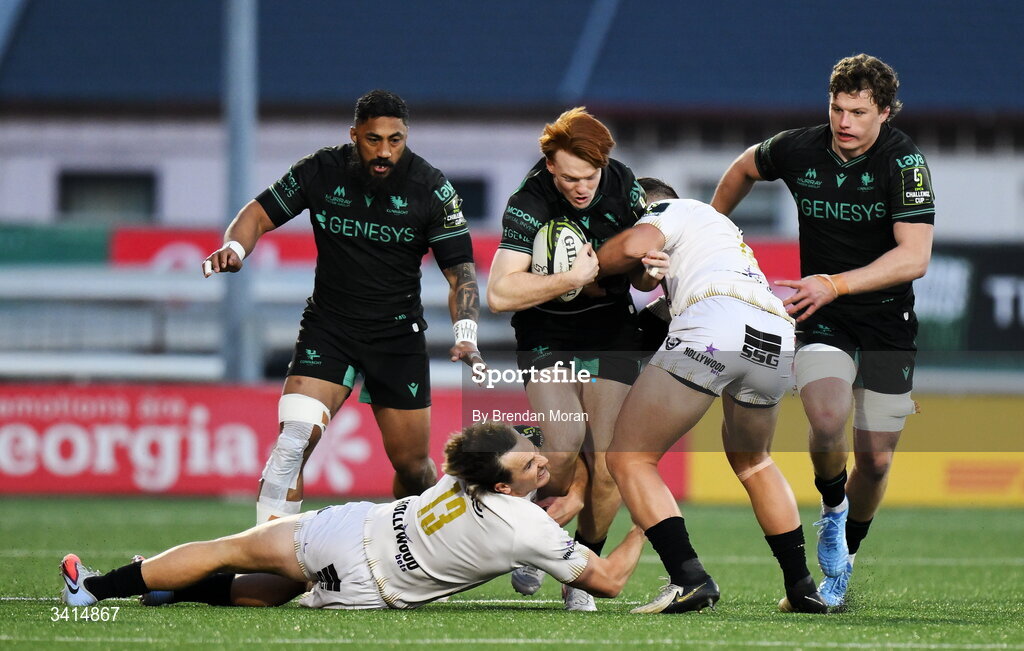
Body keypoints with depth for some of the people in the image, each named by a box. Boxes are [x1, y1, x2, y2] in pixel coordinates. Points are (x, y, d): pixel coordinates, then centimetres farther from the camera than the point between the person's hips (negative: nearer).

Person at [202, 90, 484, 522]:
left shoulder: (430, 189, -9)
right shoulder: (322, 172, -7)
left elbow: (459, 270, -7)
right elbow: (260, 213, 2)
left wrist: (465, 336, -22)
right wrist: (234, 248, -20)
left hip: (399, 336, 0)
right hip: (328, 327, 0)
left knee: (412, 465, 5)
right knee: (295, 437, -20)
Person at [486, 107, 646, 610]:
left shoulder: (624, 186, -8)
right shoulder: (528, 205, -22)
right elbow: (499, 293, -29)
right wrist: (573, 277, -34)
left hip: (611, 328, 3)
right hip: (546, 332, -3)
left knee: (607, 466, -8)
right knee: (565, 443, -22)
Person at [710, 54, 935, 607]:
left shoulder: (903, 162, -18)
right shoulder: (798, 150, -8)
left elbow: (914, 257, -25)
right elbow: (745, 169, 16)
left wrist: (836, 285, -33)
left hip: (888, 321, -1)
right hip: (822, 317, 1)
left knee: (875, 458, 1)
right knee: (828, 421, -27)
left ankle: (845, 557, 28)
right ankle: (832, 507, 5)